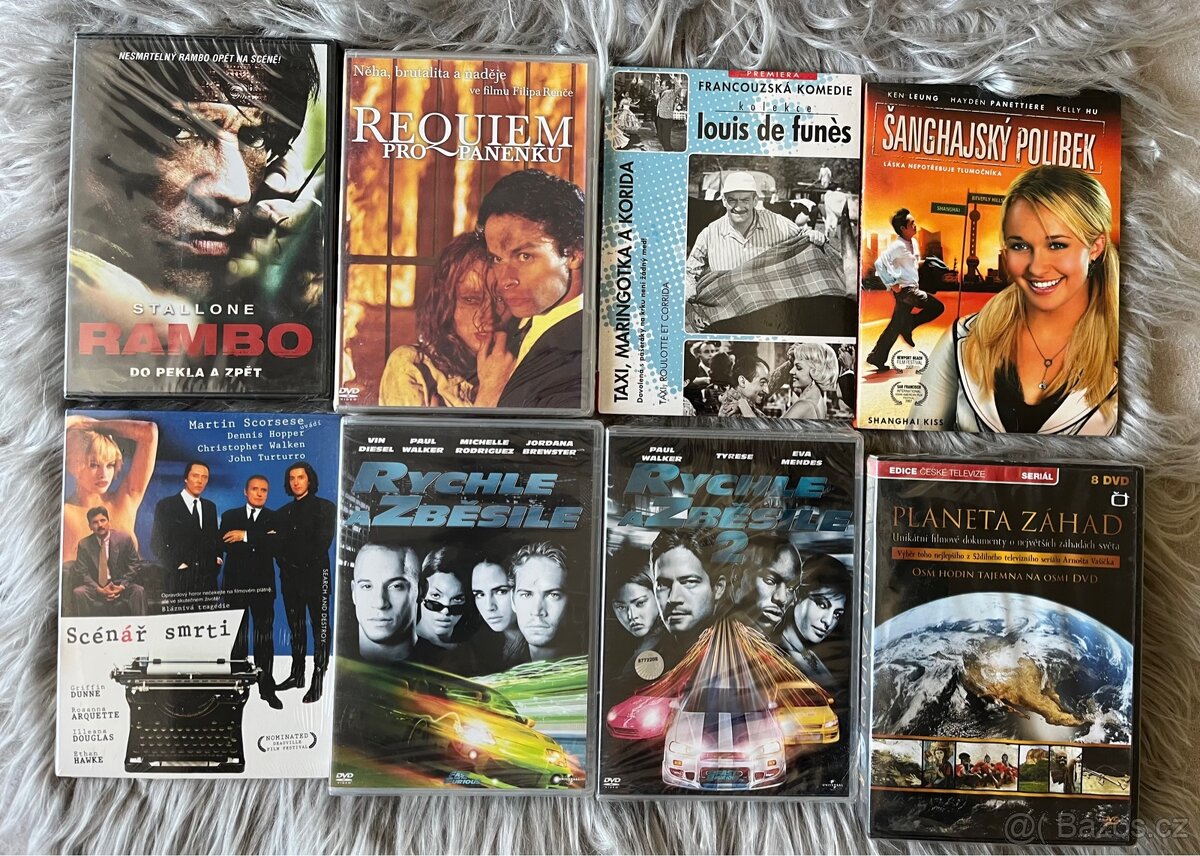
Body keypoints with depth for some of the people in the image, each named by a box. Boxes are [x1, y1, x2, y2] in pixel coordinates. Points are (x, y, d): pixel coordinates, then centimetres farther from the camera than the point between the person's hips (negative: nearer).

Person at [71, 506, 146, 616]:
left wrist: (122, 586, -13)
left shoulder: (124, 538, -3)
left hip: (120, 585, -1)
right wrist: (99, 589, -17)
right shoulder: (84, 544, -1)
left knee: (139, 591, -27)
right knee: (78, 592, -28)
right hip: (96, 587, 1)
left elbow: (134, 564, 0)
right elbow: (81, 572, -3)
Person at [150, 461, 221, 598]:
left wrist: (218, 558, 7)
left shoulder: (210, 507, 16)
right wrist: (177, 564, -10)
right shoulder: (165, 505, 2)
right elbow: (157, 542, -2)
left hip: (207, 578, 4)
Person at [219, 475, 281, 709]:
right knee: (237, 636, 5)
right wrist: (262, 542, -11)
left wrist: (246, 536, -16)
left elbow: (276, 545, -12)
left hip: (263, 585, 0)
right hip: (235, 584, 1)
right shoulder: (230, 516, 10)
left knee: (264, 637, 3)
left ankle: (267, 688, 9)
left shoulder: (274, 518, 6)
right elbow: (227, 545, -7)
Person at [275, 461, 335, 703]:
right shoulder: (284, 512, 16)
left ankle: (318, 681, -6)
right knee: (296, 627, 11)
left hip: (315, 574, -5)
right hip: (290, 576, 6)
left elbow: (322, 543, -8)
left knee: (320, 628, -5)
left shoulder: (325, 508, 0)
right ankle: (297, 674, 20)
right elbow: (280, 545, 10)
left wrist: (298, 558, -5)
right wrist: (285, 565, -4)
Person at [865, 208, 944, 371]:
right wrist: (892, 284, -23)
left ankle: (877, 357, 14)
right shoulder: (898, 246, -18)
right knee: (937, 306, -12)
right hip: (905, 290, -9)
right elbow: (880, 263, -27)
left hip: (912, 289, 9)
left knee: (896, 326, 9)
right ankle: (908, 326, 0)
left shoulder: (912, 244, 10)